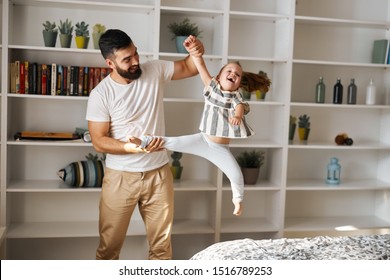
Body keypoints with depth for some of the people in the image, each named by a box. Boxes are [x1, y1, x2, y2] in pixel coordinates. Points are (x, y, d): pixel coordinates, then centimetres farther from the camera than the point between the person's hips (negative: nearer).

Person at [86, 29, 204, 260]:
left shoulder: (155, 71, -3)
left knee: (162, 243, 13)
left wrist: (196, 53, -15)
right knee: (110, 243, 10)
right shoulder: (100, 94, -13)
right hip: (121, 177, -2)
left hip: (159, 173, 3)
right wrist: (133, 147, -28)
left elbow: (189, 68, 8)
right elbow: (99, 142, -13)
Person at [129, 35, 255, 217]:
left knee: (236, 175, -3)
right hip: (203, 140, 0)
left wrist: (237, 116, -52)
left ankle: (238, 198, 25)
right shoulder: (212, 87, -2)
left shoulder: (237, 98, -5)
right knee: (174, 142, -13)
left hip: (221, 148, 0)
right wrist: (192, 49, -24)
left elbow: (240, 107, -29)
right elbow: (201, 65, -12)